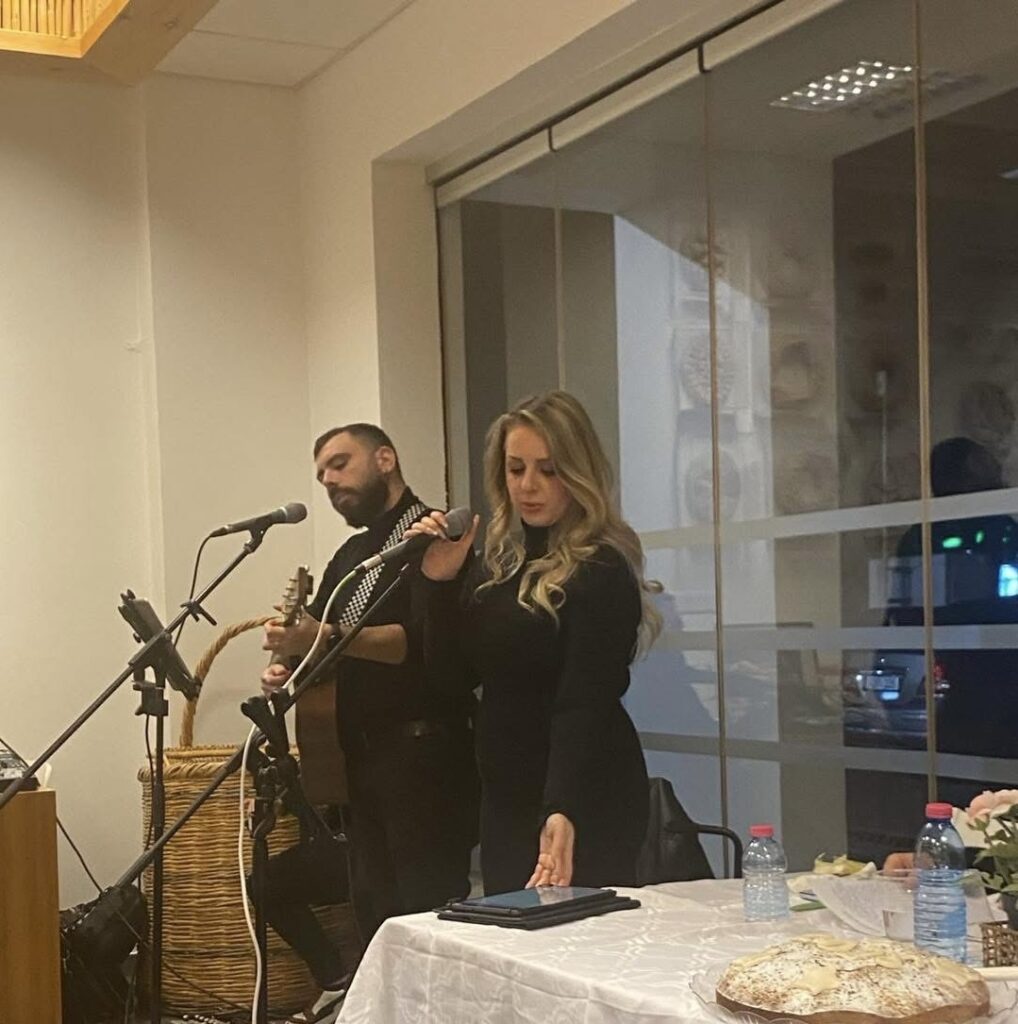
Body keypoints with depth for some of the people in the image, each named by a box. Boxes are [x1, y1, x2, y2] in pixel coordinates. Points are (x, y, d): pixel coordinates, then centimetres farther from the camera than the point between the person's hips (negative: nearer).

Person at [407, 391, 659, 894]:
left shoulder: (601, 571, -15)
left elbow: (584, 705, -23)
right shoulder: (496, 564, 7)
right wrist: (439, 583, -6)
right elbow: (451, 678, 7)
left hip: (582, 805, -7)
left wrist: (562, 814, -36)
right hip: (506, 797, 7)